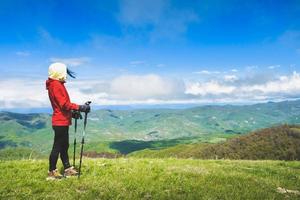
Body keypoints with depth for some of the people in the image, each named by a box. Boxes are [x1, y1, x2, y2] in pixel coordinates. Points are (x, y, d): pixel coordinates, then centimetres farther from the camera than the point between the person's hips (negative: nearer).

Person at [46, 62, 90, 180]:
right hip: (60, 121, -10)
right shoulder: (56, 85, -15)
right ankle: (52, 172, 7)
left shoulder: (57, 84, 16)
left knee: (64, 146, 15)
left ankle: (68, 169, 24)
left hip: (62, 121, 10)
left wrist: (72, 112, 13)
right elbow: (64, 104, -23)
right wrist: (80, 108, -22)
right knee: (57, 147, -2)